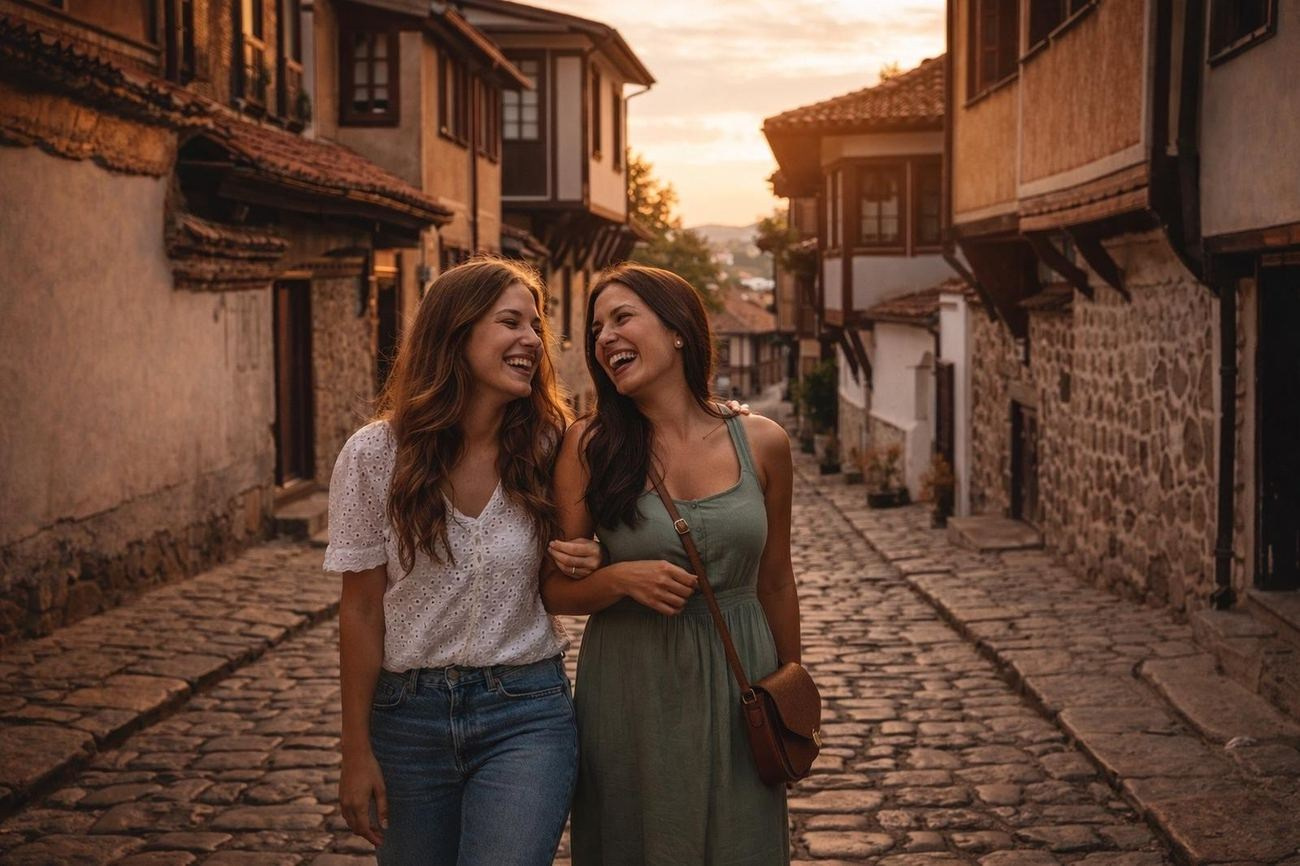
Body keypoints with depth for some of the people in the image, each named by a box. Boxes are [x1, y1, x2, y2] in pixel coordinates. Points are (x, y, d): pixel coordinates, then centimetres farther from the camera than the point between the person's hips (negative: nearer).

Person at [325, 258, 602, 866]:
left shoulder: (548, 449, -3)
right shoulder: (375, 455, -8)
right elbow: (362, 611, -3)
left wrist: (588, 565, -12)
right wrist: (357, 753, -1)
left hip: (526, 712, 0)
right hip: (409, 717, 0)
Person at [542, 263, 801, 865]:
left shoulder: (761, 443, -2)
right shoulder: (589, 447, -6)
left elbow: (774, 581, 9)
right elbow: (555, 589, -1)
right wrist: (621, 579, -21)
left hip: (738, 689, 1)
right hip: (630, 696, -1)